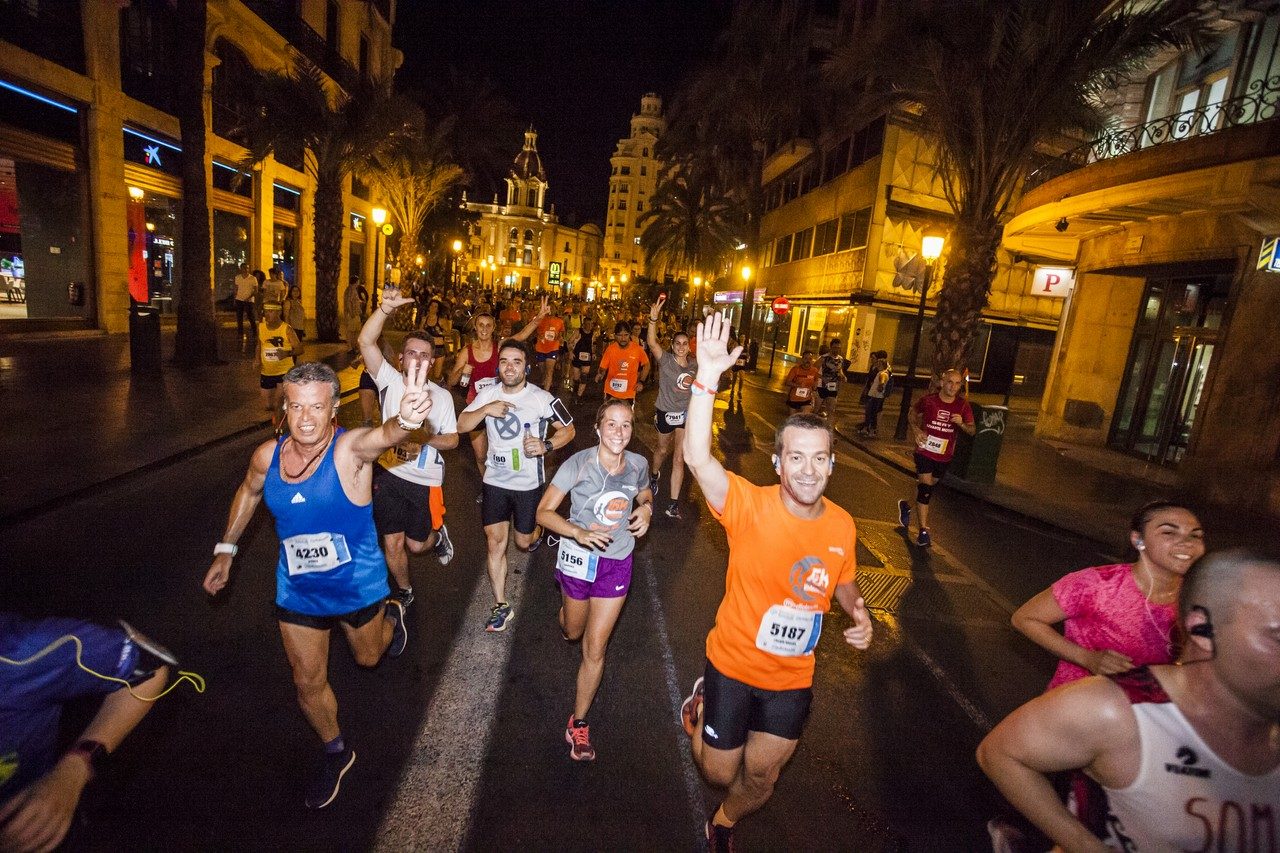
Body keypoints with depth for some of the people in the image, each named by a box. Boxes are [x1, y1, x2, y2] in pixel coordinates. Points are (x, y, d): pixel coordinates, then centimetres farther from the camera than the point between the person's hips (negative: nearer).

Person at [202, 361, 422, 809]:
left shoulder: (351, 448, -29)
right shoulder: (267, 455, -13)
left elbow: (385, 435, -54)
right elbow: (248, 492, 11)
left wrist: (406, 418, -77)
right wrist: (225, 549, 12)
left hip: (358, 587, -3)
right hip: (297, 592, 3)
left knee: (368, 657, 24)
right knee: (308, 682, 14)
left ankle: (391, 614, 59)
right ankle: (336, 752, 42)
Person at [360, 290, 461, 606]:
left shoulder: (441, 396, -5)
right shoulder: (390, 381, -8)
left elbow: (452, 439, -1)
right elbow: (366, 341, -22)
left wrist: (424, 438, -22)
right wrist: (385, 308, -39)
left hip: (425, 481, 0)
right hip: (389, 474, 1)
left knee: (416, 544, 11)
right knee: (392, 543, 9)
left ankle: (438, 535, 47)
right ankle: (403, 592, 36)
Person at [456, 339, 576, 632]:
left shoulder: (542, 398, -15)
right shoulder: (488, 394, -4)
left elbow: (568, 430, -6)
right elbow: (461, 425, -4)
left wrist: (546, 446, -25)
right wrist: (485, 409, -22)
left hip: (528, 483, -3)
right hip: (495, 480, 3)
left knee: (524, 541, 11)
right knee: (495, 541, 3)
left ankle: (537, 530, 49)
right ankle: (501, 606, 16)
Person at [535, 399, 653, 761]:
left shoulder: (638, 465, -11)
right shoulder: (578, 464, -21)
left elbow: (645, 495, 11)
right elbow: (544, 512, -17)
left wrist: (646, 510, -12)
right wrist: (579, 532, -34)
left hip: (616, 563, 1)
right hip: (578, 557, -1)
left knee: (595, 650, 4)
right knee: (573, 632, 25)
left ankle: (578, 723, 25)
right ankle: (568, 614, 64)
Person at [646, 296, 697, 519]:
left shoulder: (694, 364, -3)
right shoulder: (665, 359, -14)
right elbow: (652, 342, -31)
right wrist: (653, 319, -42)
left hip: (686, 414, 2)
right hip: (665, 412, -2)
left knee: (679, 459, -4)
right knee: (663, 450, 21)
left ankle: (673, 504, -2)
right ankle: (654, 475, 54)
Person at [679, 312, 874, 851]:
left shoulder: (842, 525, -12)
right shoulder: (750, 506, -25)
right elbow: (697, 458, -42)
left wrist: (859, 614, -12)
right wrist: (707, 378, -49)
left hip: (793, 678, 3)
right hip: (733, 666, -3)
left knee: (761, 776, 22)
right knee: (718, 773, 18)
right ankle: (702, 703, 49)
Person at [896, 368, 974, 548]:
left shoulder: (963, 405, -4)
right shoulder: (928, 400, -9)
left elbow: (972, 430, 0)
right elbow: (912, 414, 9)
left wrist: (962, 424, -22)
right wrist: (916, 430, -9)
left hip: (944, 456, 3)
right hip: (925, 451, -3)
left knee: (927, 488, 17)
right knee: (925, 489, -12)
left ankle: (906, 507, 45)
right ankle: (923, 532, -6)